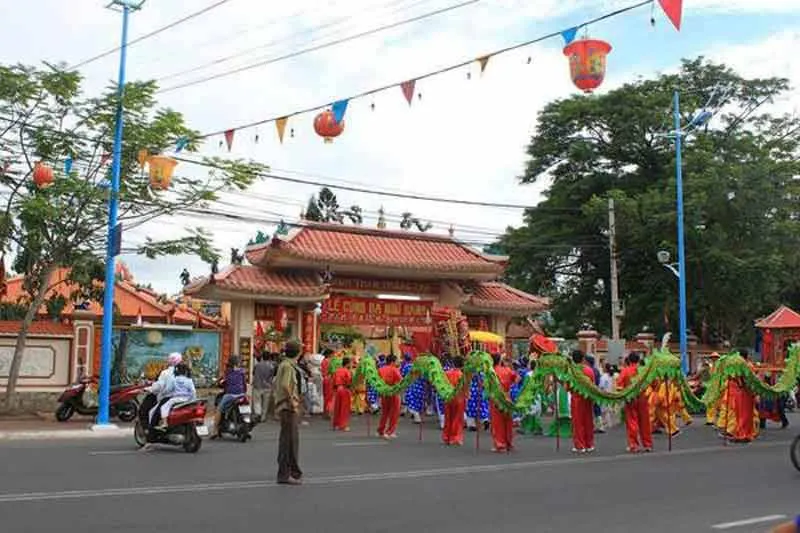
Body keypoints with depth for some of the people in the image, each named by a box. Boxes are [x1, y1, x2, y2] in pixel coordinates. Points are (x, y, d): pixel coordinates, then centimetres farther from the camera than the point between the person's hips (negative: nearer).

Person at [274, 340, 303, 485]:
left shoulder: (285, 364, 16)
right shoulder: (288, 366, -15)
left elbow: (276, 383, 22)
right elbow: (285, 385, -28)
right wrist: (292, 400, -19)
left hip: (286, 406, 11)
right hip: (289, 407, -11)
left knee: (292, 439, 17)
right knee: (288, 439, -8)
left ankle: (294, 471, 27)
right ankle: (284, 474, -5)